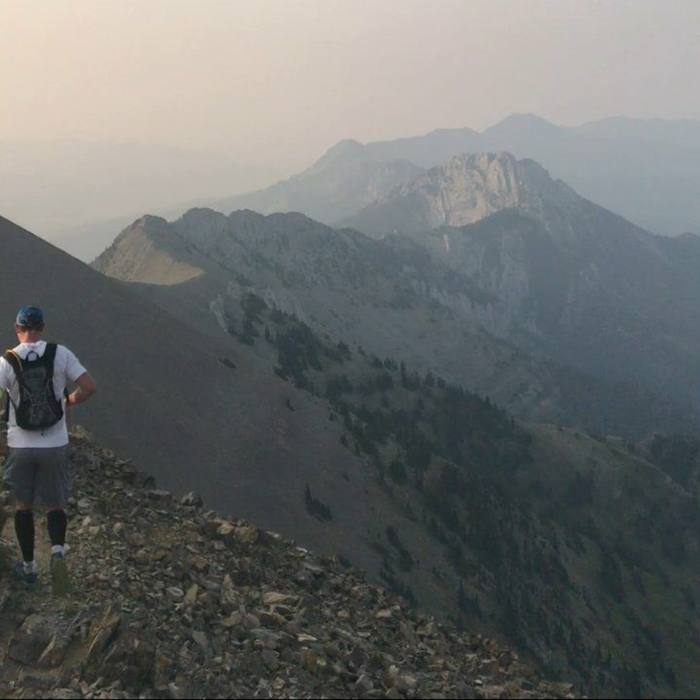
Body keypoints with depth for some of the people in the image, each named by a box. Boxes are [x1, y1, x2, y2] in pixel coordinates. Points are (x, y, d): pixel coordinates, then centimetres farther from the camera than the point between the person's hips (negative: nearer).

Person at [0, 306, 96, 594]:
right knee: (55, 506, 15)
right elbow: (89, 387, -11)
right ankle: (58, 551, -13)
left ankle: (28, 566, 26)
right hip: (55, 445, 0)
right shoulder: (60, 354, -8)